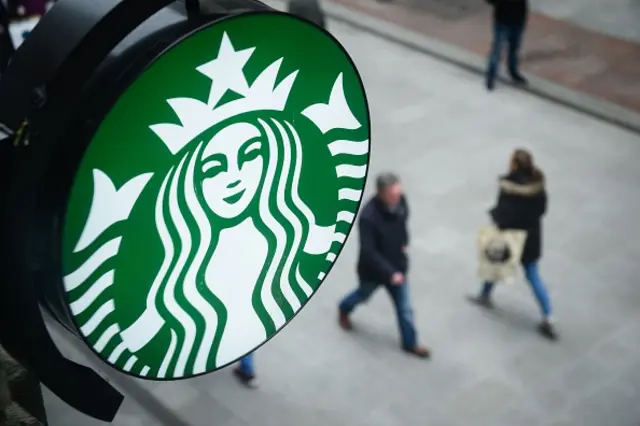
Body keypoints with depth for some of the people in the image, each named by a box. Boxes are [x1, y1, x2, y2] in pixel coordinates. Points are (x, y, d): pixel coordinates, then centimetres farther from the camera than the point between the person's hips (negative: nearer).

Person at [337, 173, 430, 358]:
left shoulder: (400, 201, -18)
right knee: (363, 295, 27)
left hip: (397, 265, 4)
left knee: (404, 307, 14)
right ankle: (344, 309, 60)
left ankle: (410, 343, 36)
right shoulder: (368, 217, -37)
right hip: (373, 269, -4)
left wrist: (404, 242, 0)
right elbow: (368, 252, -32)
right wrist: (390, 273, -33)